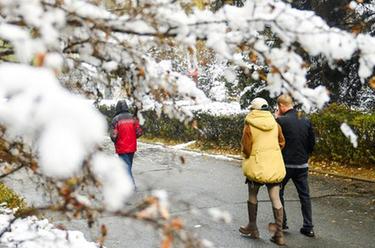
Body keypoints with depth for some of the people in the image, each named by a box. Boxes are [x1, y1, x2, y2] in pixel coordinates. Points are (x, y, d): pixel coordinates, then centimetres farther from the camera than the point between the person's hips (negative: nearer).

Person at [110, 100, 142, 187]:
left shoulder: (116, 119, -13)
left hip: (122, 148, -5)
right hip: (132, 147, 5)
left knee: (126, 166, -2)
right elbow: (139, 132, -1)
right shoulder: (133, 118, 0)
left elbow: (113, 136, -15)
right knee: (128, 165, 19)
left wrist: (115, 142, 7)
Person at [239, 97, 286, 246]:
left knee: (252, 196, 16)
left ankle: (252, 228, 26)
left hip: (256, 166, -3)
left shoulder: (249, 125, -9)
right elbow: (281, 143, 10)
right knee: (275, 199, 4)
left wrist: (247, 157, 13)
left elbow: (246, 148, -8)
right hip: (275, 166, 3)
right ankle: (279, 234, 4)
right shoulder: (275, 124, 3)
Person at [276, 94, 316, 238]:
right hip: (302, 165, 4)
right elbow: (312, 142, 8)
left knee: (278, 192, 14)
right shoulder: (306, 121, 2)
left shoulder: (281, 121, -15)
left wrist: (276, 118, -1)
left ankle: (281, 223, 18)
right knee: (304, 195, 10)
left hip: (285, 164, -4)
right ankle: (308, 227, 10)